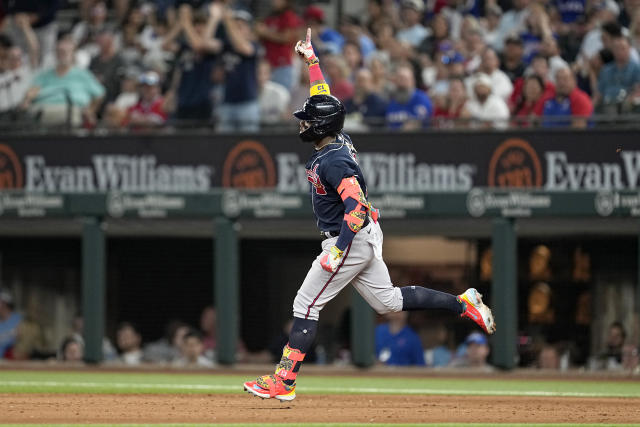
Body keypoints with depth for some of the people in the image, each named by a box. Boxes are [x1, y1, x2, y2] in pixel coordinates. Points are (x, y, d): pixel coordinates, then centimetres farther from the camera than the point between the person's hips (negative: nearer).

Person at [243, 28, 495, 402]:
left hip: (352, 240, -10)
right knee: (387, 301, 17)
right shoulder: (338, 141, 4)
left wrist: (337, 252, -35)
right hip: (366, 236, 10)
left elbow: (356, 207, -31)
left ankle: (284, 381, -5)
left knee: (306, 304, -5)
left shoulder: (333, 162, -23)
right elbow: (324, 98, 20)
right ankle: (463, 303, 13)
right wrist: (312, 59, 26)